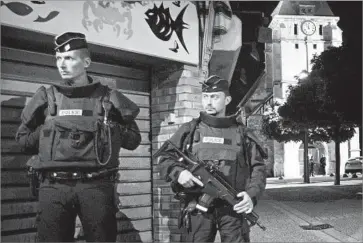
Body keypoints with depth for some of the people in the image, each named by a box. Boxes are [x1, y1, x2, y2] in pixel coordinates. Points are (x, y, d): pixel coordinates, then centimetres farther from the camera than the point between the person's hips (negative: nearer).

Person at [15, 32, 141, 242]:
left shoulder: (107, 97, 9)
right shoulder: (46, 97, 12)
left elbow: (134, 139, 12)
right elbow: (23, 138, 19)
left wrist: (110, 128, -2)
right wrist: (47, 130, 5)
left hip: (97, 186, -1)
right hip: (54, 186, 1)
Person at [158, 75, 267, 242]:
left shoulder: (242, 133, 10)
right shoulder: (188, 130, 10)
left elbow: (258, 168, 7)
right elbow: (165, 160, 9)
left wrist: (252, 194, -10)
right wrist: (178, 172, -12)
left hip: (234, 208, 0)